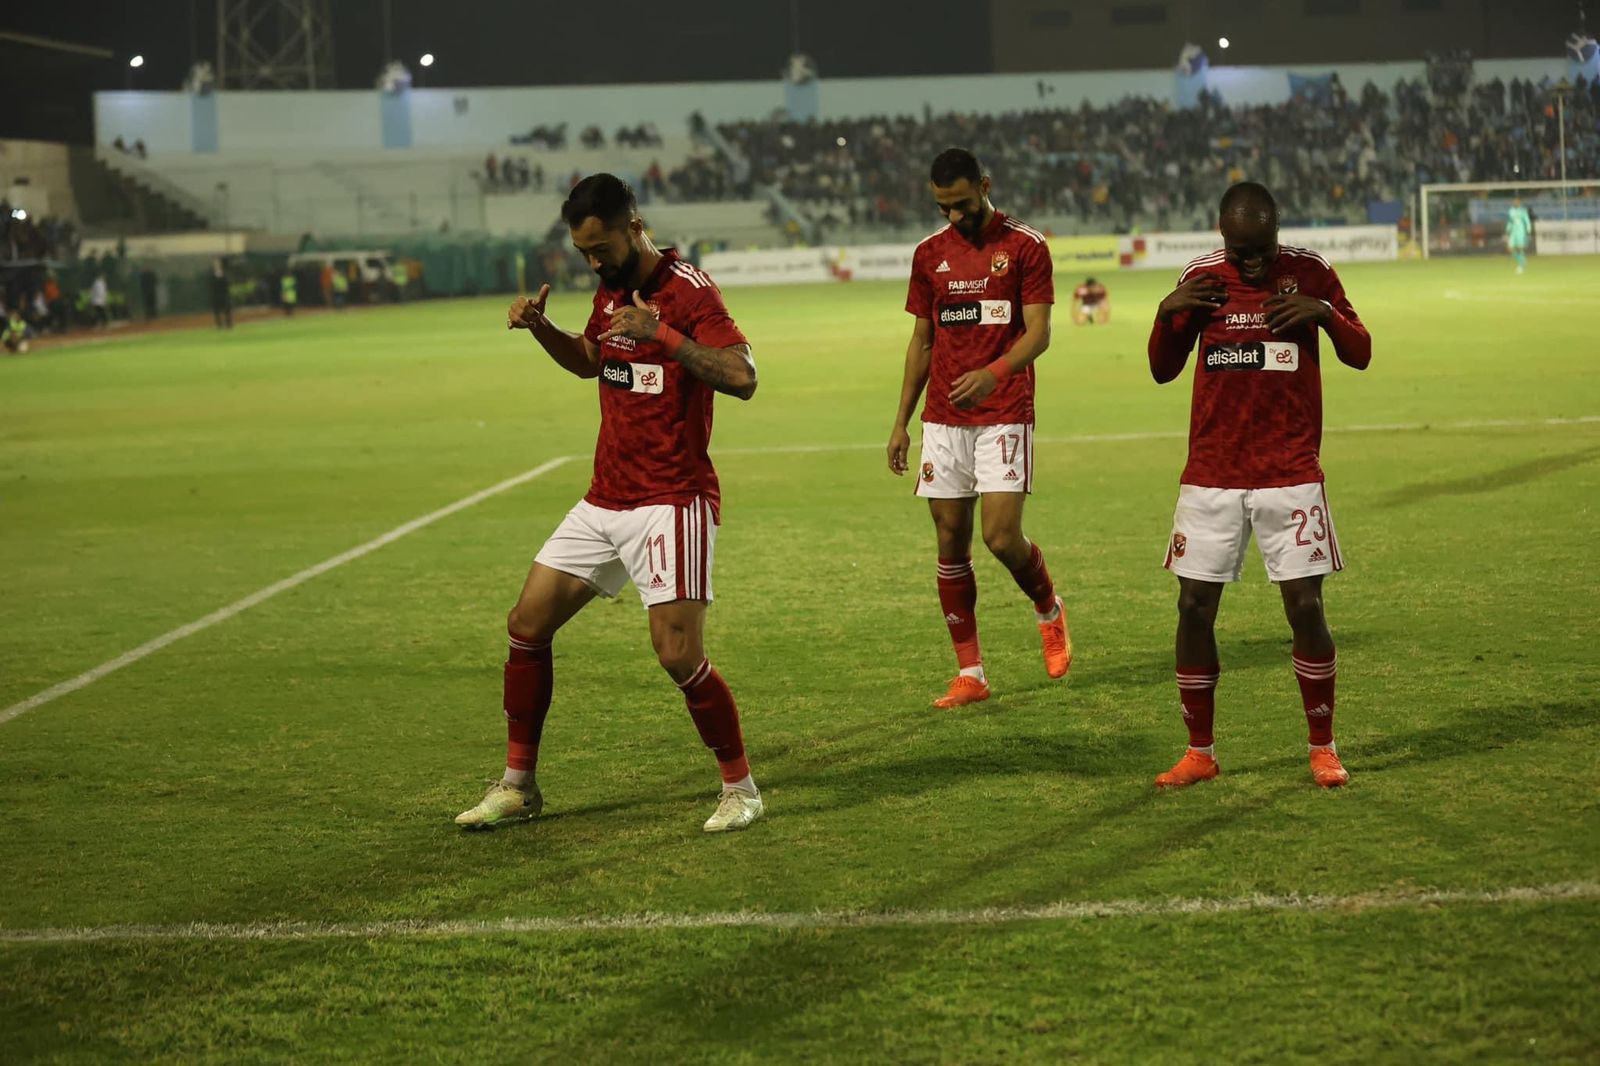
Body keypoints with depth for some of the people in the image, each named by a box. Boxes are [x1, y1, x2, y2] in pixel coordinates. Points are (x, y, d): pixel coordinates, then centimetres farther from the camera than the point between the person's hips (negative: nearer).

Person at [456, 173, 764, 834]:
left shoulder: (687, 291, -14)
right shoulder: (611, 290, 12)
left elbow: (741, 377, -26)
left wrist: (661, 332, -32)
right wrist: (539, 328, 12)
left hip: (672, 501, -8)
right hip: (605, 500, 9)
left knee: (678, 653, -15)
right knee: (527, 625, 8)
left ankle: (740, 789, 4)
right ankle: (518, 787, 19)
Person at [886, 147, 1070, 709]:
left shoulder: (1024, 246, -2)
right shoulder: (930, 254, 12)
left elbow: (1038, 333, -8)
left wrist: (993, 373, -27)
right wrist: (901, 421, 14)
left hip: (1004, 415, -4)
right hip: (943, 419, 4)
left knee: (1002, 537, -13)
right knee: (951, 543, 3)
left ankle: (1049, 609, 20)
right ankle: (969, 673, 11)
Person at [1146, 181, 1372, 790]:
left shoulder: (1310, 273, -1)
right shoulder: (1201, 279, 4)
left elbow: (1360, 355, 4)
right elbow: (1163, 371, 11)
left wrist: (1325, 312, -15)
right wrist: (1167, 314, -8)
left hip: (1290, 474, -2)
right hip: (1210, 476, 2)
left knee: (1306, 607, -5)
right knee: (1194, 608, -1)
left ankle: (1323, 748, 10)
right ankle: (1199, 752, 11)